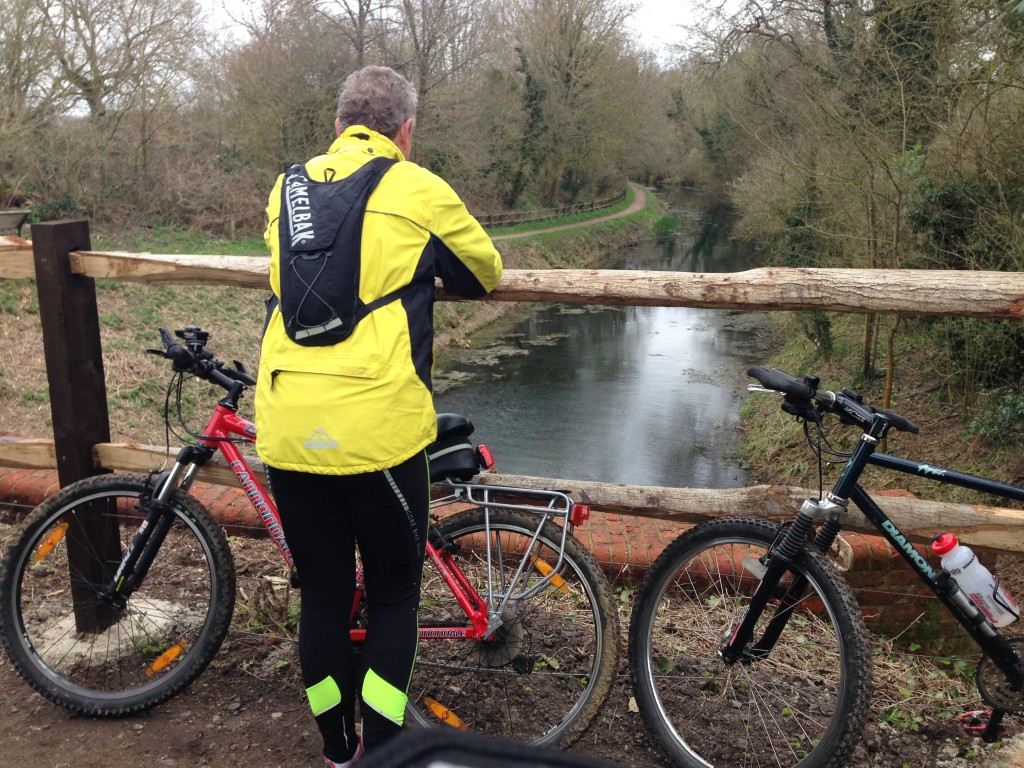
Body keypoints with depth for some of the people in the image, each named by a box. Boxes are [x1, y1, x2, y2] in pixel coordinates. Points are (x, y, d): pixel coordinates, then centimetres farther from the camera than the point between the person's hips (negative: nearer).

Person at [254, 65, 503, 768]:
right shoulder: (417, 190, 0)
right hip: (377, 430, -4)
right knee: (394, 596, 14)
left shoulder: (288, 189, 13)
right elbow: (486, 273, 13)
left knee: (322, 596, 18)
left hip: (288, 433, 5)